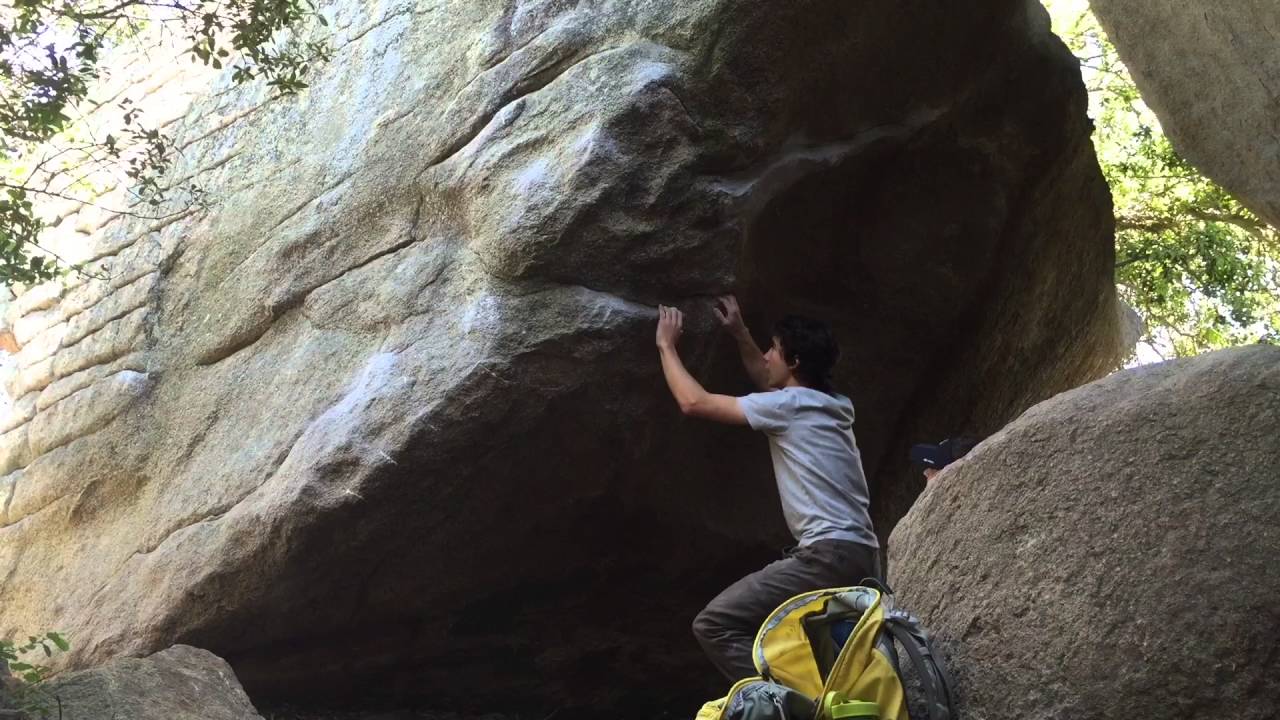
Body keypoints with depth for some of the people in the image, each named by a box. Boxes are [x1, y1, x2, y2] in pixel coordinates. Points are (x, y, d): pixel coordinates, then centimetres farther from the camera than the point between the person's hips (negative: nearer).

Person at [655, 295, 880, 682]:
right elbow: (768, 383, 41)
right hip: (861, 557, 10)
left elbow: (694, 402, -3)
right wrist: (739, 333, 38)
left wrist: (667, 346, 10)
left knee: (714, 624, -12)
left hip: (831, 554, -10)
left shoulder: (790, 404, -5)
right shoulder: (827, 404, 20)